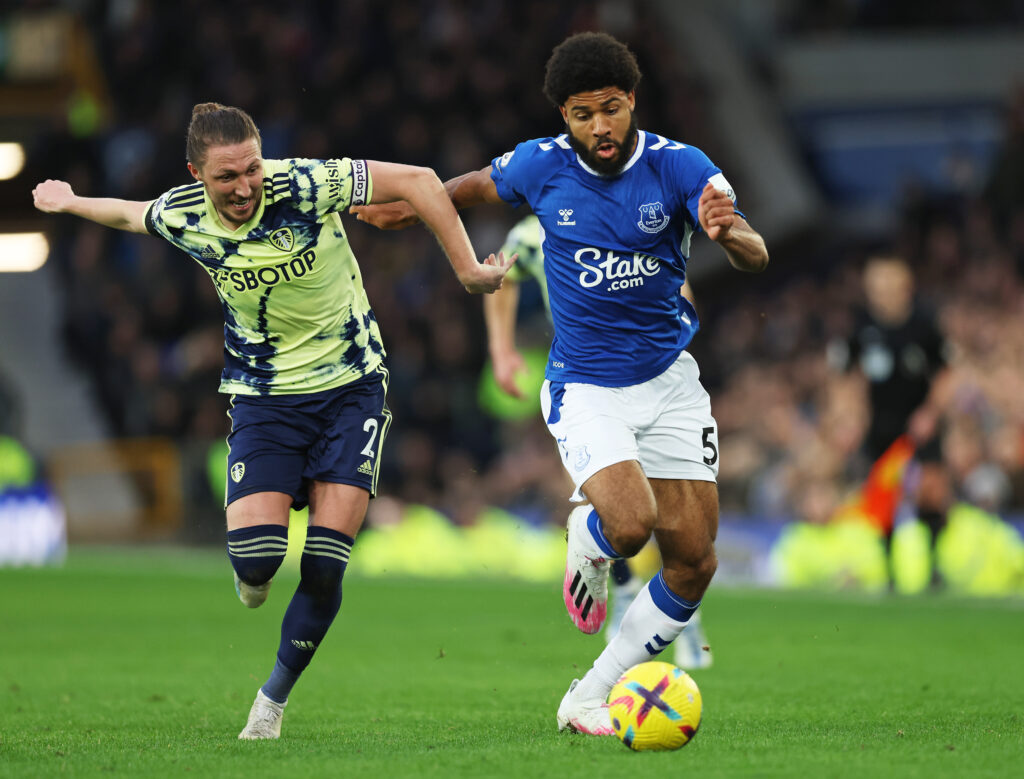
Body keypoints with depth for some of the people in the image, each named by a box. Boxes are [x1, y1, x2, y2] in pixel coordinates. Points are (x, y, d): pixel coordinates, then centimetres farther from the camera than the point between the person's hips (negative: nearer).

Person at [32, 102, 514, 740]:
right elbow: (129, 214, 14)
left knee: (325, 564, -10)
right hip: (264, 396, 2)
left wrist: (467, 267, -15)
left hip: (352, 387, -1)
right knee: (255, 554, -18)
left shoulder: (305, 186, -21)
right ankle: (252, 579, 23)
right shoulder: (181, 218, -11)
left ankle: (275, 697, 13)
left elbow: (417, 180, -15)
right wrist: (71, 203, 29)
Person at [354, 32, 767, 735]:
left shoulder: (679, 166, -12)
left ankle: (589, 700, 13)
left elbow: (756, 258, -23)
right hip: (585, 388, -2)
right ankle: (587, 536, 12)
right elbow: (479, 185, 16)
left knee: (693, 562, -3)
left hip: (670, 379, 2)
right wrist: (417, 207, 27)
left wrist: (731, 234, -44)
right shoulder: (539, 166, -8)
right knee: (630, 524, -27)